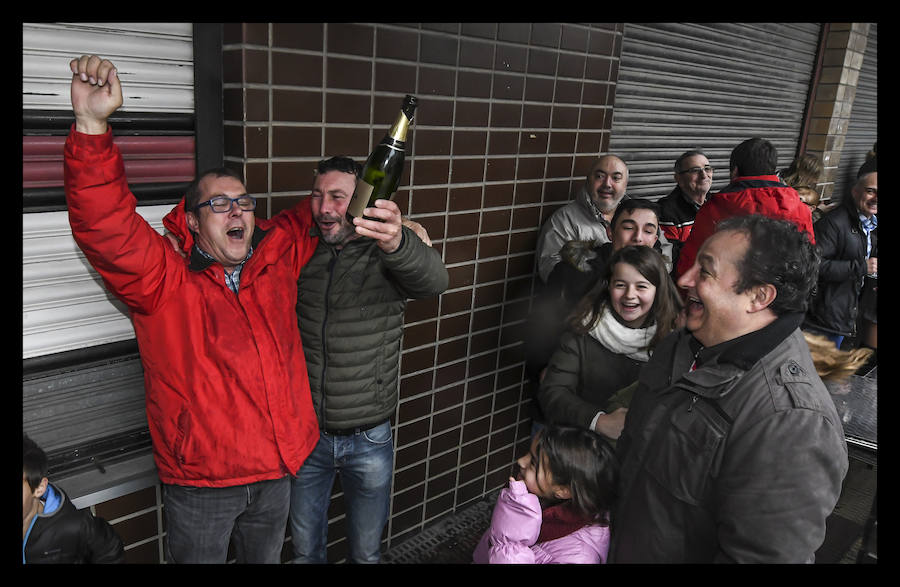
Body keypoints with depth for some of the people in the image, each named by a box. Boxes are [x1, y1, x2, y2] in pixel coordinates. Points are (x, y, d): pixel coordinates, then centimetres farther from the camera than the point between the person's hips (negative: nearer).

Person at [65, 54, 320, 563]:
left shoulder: (277, 258, 2)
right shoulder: (162, 279, -11)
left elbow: (315, 220, 18)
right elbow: (107, 227, -27)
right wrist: (93, 125, -39)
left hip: (278, 472, 4)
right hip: (200, 483, -4)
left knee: (266, 559, 25)